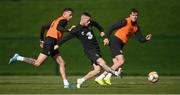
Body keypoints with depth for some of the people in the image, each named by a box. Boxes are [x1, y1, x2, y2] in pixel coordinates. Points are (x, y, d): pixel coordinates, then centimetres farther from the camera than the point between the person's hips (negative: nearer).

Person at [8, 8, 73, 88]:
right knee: (37, 63, -12)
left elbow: (43, 27, 26)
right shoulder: (63, 20, -3)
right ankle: (18, 58, -5)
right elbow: (58, 28, -26)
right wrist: (68, 30, -26)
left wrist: (41, 40, 29)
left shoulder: (56, 21, 24)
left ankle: (66, 84, 5)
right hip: (50, 42, -10)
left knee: (62, 63, 7)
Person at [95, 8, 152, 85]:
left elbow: (140, 39, 11)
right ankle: (107, 77, -16)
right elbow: (113, 27, -10)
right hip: (115, 42, -8)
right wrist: (107, 38, -14)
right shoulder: (126, 22, -11)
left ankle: (100, 78, 3)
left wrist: (146, 38, -10)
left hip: (120, 45, 8)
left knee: (117, 65, 2)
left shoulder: (136, 27, 11)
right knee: (121, 61, -20)